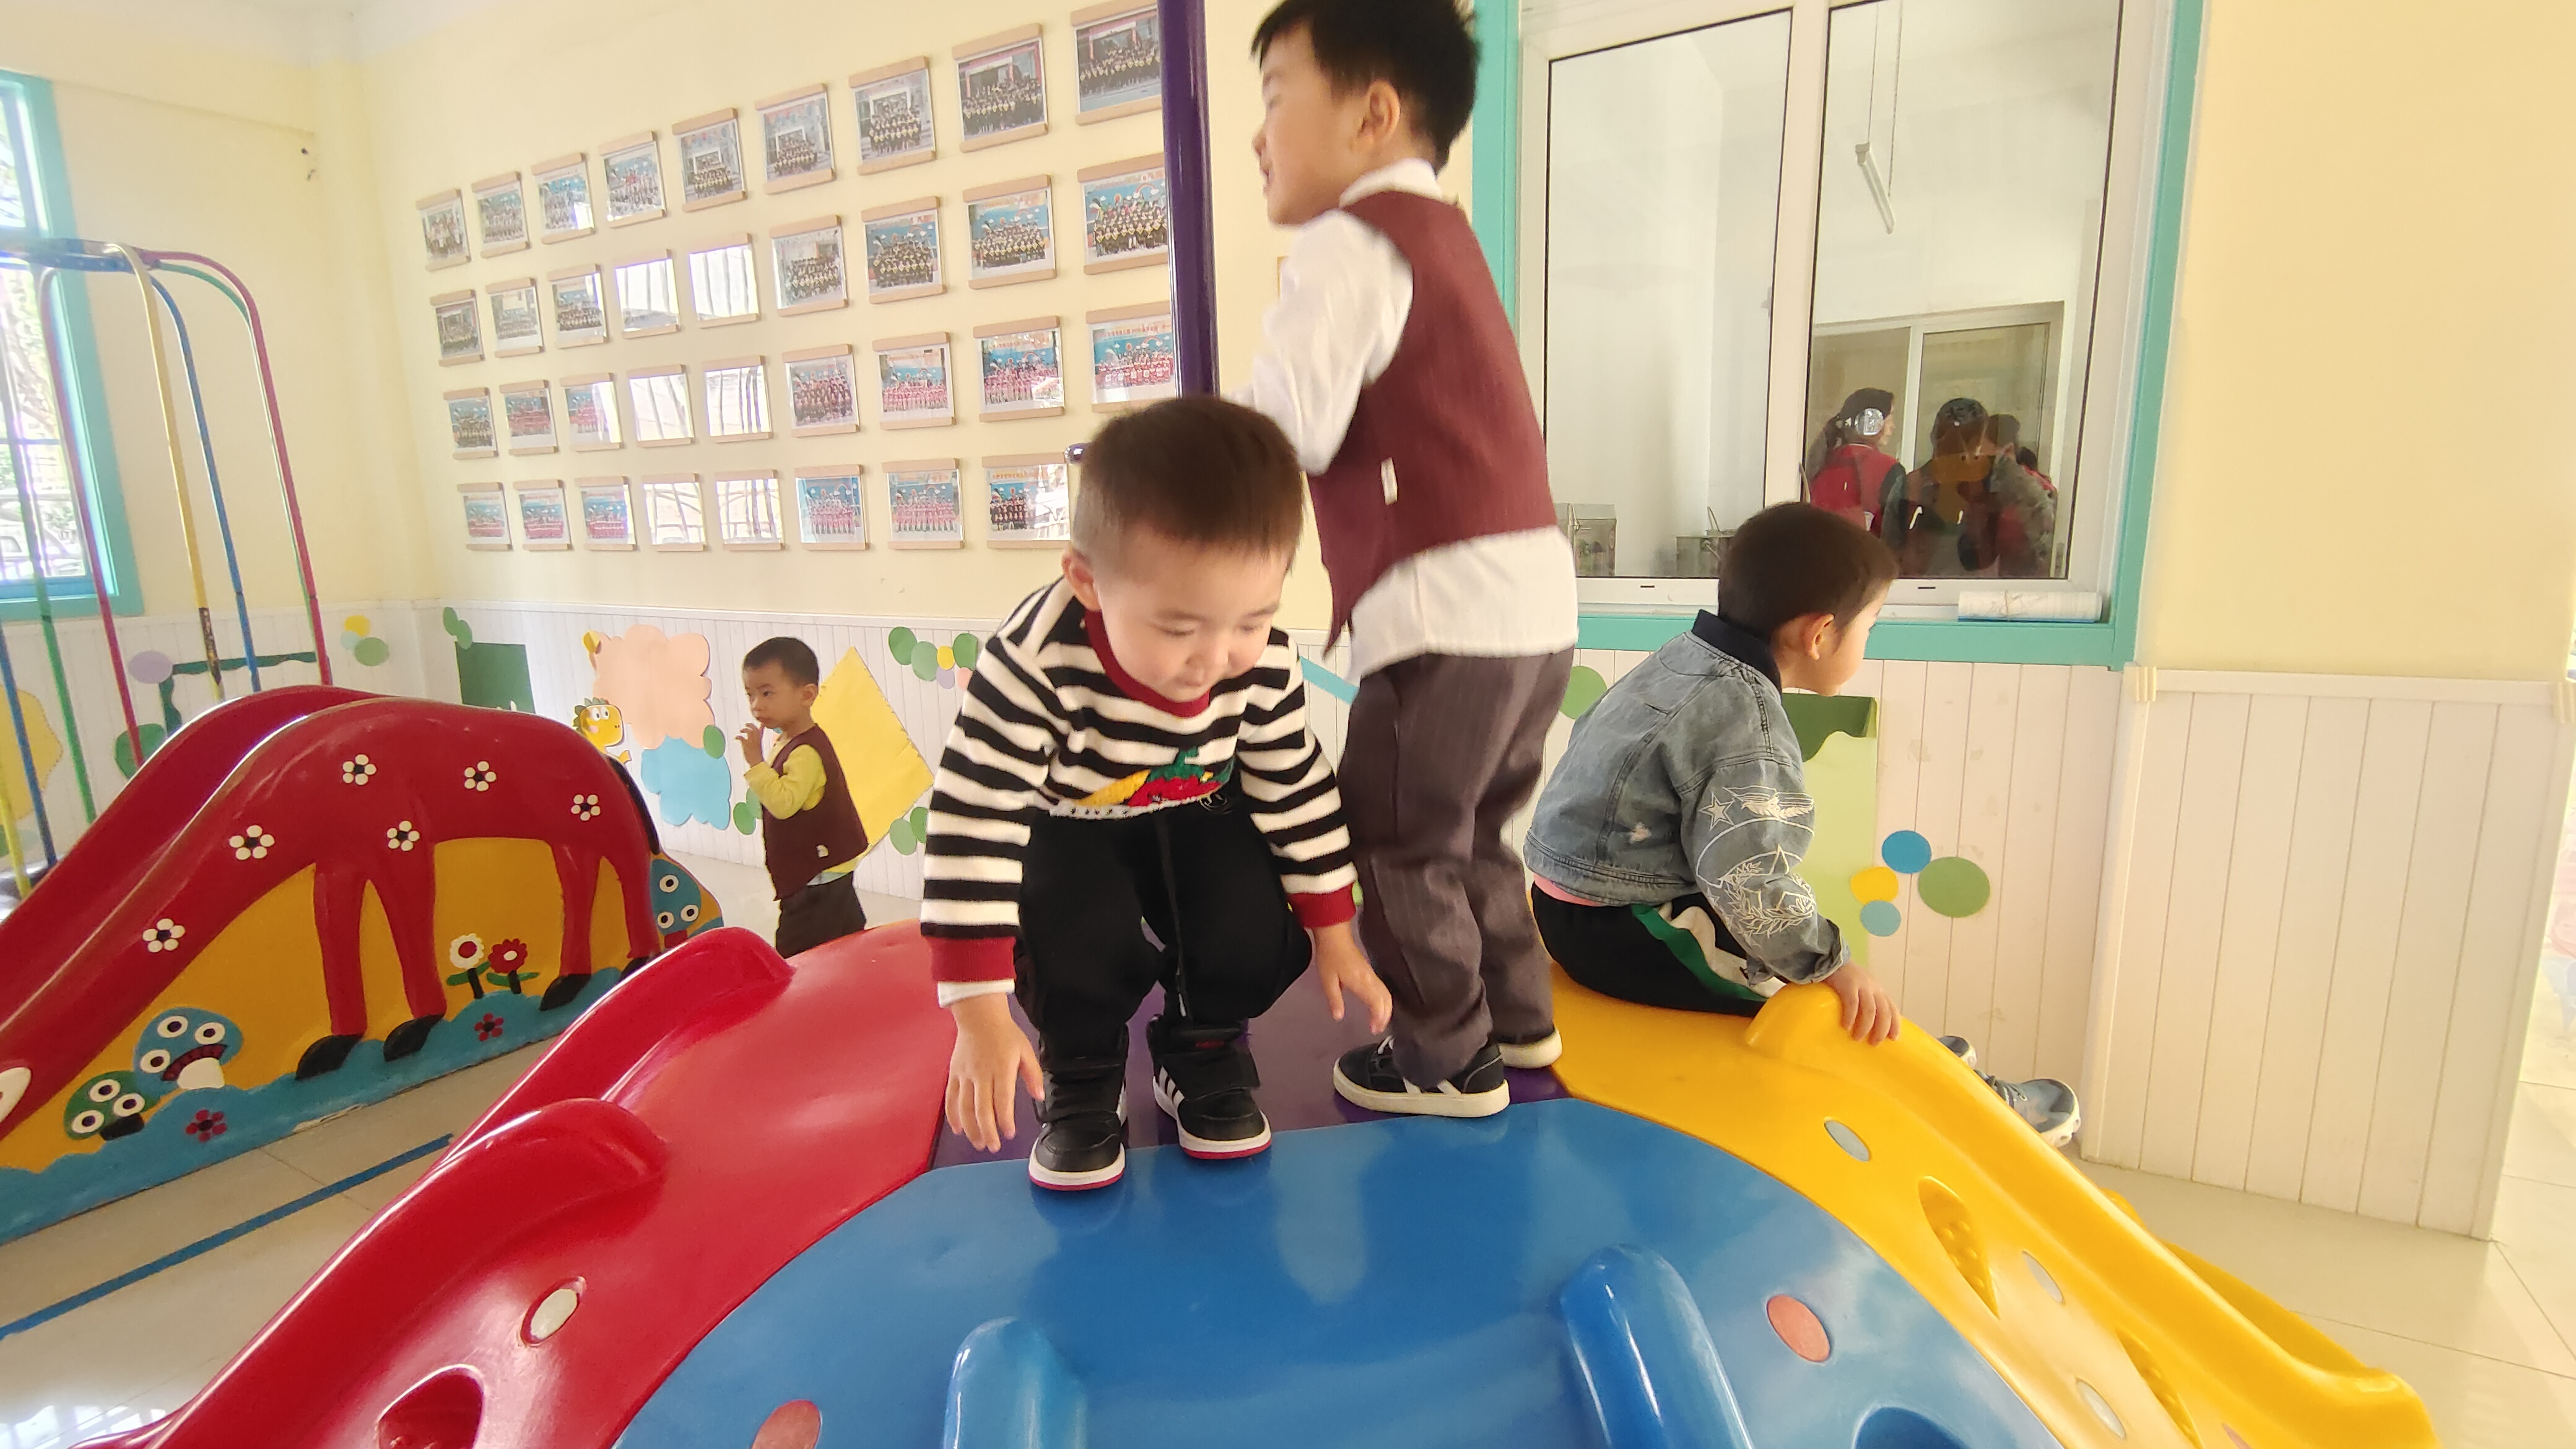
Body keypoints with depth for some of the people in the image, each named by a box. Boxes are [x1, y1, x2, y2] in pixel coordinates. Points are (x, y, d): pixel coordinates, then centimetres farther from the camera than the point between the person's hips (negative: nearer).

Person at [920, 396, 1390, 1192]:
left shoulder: (1264, 665, -25)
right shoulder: (1033, 665, -38)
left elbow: (1297, 790, -8)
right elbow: (973, 823, -34)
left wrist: (1333, 934, -2)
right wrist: (981, 1015, -33)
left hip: (1198, 814, 3)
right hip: (1064, 826, -2)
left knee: (1261, 940, -17)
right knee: (1079, 946, -28)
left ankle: (1201, 1047, 16)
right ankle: (1080, 1074, 5)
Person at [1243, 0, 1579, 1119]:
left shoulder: (1348, 241, -8)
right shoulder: (1438, 233, 21)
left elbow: (1288, 430, -18)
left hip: (1445, 611, -9)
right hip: (1531, 597, 9)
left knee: (1394, 840, 6)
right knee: (1468, 831, 22)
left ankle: (1448, 1061, 19)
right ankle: (1516, 1018, 35)